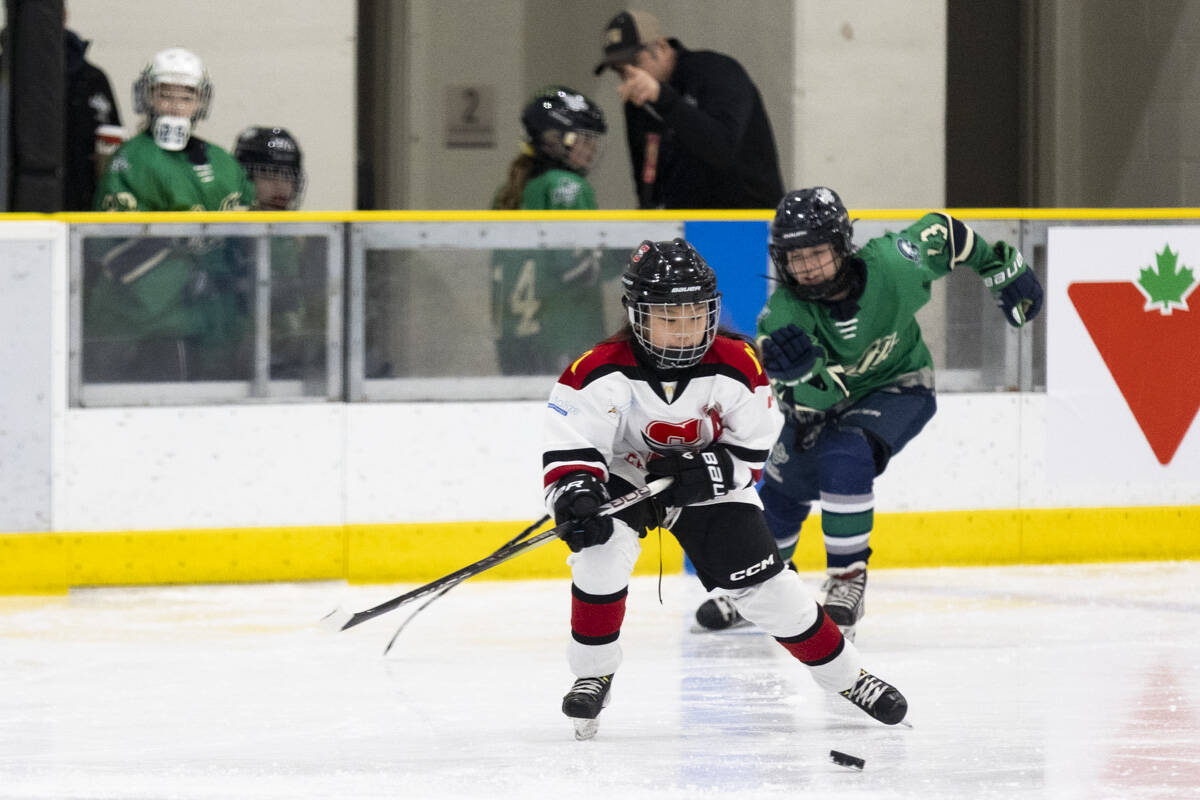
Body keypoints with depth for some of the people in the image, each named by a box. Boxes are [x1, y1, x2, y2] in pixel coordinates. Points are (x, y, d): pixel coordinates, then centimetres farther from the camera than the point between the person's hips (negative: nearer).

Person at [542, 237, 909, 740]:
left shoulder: (736, 368, -20)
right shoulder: (602, 373, -26)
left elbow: (752, 452, -10)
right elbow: (568, 451, -25)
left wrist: (705, 471, -25)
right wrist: (575, 498, -43)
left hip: (709, 486, 1)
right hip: (622, 479, -1)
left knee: (762, 581, -6)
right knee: (602, 554, -28)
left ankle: (848, 677, 9)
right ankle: (592, 674, -6)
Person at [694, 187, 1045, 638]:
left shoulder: (892, 266, -31)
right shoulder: (785, 311, -30)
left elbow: (943, 233, -9)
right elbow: (813, 399, -37)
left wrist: (1001, 270, 1)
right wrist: (800, 371, -60)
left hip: (897, 386, -3)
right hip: (826, 395, 3)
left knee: (844, 458, -30)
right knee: (783, 489, 10)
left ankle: (848, 581, -18)